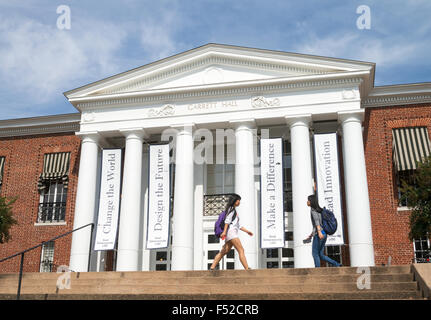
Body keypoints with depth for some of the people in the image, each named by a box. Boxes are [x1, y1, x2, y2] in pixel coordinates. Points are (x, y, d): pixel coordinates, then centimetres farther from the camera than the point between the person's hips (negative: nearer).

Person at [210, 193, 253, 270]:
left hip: (233, 233, 9)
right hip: (231, 231, -9)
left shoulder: (234, 210, 29)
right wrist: (224, 231, -21)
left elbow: (238, 225, 32)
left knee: (223, 252, 3)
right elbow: (227, 220, -12)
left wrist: (247, 231, 30)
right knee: (241, 250, -15)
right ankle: (247, 269, -21)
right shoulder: (231, 208, 0)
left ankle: (212, 267, 1)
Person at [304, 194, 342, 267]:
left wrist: (319, 232, -34)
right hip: (323, 234, 9)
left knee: (315, 254, -2)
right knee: (320, 255, 9)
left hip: (319, 235, -9)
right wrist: (311, 235, 30)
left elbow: (316, 221, -21)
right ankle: (337, 264, 1)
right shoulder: (318, 210, 22)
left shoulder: (313, 209, -5)